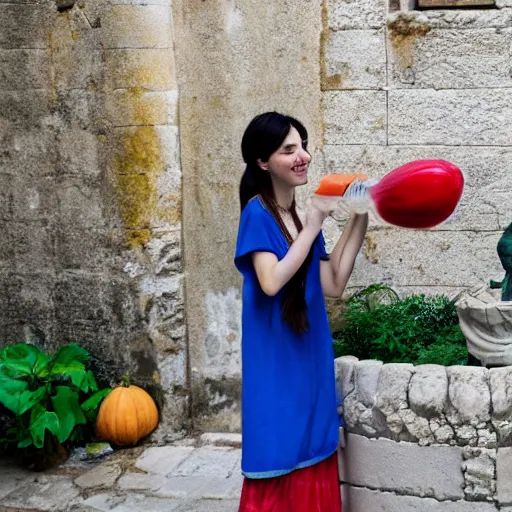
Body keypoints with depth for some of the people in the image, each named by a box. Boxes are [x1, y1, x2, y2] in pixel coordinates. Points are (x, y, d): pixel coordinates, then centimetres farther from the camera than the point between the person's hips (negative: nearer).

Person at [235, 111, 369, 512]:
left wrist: (359, 221, -2)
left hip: (308, 358, 7)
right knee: (279, 460, 2)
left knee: (310, 465, 13)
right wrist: (313, 226, -22)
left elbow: (333, 285, 2)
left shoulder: (303, 214, 8)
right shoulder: (257, 214, -12)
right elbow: (271, 282, -26)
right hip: (275, 361, -7)